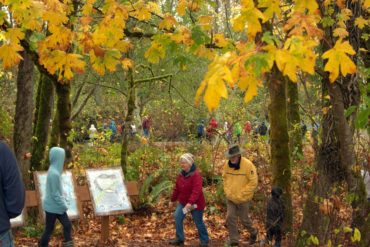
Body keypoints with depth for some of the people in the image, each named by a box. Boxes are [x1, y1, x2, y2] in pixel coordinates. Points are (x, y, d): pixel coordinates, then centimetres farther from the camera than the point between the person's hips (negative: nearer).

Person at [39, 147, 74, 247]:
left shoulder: (54, 170, 4)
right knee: (49, 229, 4)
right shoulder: (54, 173, -25)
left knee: (67, 225, 12)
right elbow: (55, 194, -23)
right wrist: (63, 205, -15)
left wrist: (63, 204, 18)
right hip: (53, 207, -9)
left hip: (56, 206, 9)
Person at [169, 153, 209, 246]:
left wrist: (190, 202, -41)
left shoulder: (196, 175, -23)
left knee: (198, 222, 6)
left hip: (195, 203, -7)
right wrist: (173, 199, 19)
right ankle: (180, 239, 8)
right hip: (183, 202, 7)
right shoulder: (181, 174, 2)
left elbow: (196, 190, -32)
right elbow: (177, 188, 12)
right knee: (177, 217, -4)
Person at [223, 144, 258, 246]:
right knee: (230, 218, -2)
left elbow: (253, 182, -17)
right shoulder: (227, 165, -6)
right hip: (230, 198, 4)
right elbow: (225, 178, 10)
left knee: (244, 219, 10)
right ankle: (234, 241, 11)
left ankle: (253, 233, 40)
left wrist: (240, 195, -17)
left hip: (243, 199, -4)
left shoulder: (248, 165, -20)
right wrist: (227, 191, -3)